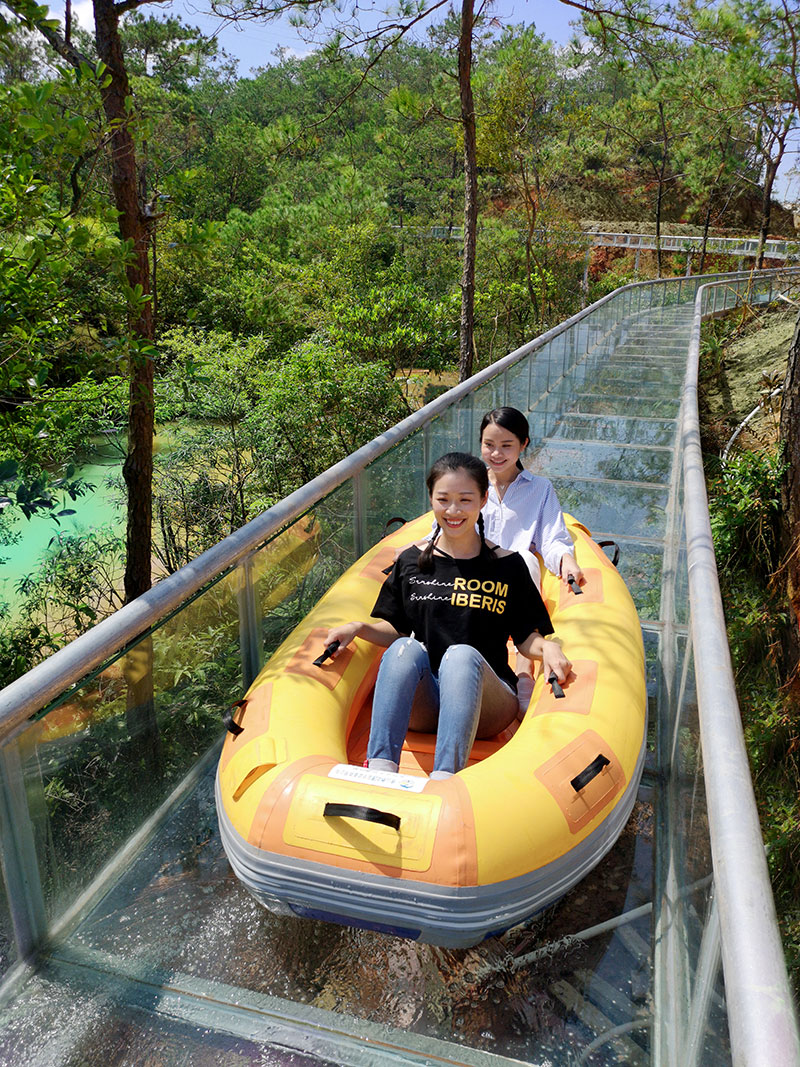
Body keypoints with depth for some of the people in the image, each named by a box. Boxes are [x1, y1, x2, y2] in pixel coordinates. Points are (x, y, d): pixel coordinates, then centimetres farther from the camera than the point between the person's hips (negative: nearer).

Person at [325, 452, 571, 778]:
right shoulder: (411, 560, 11)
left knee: (462, 654, -33)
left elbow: (526, 638, 8)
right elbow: (395, 629, 15)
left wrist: (547, 647, -13)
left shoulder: (507, 565, 7)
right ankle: (379, 768, -43)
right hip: (421, 702, 2)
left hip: (484, 702, -1)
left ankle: (444, 779, -49)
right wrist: (359, 628, -4)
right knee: (406, 648, -29)